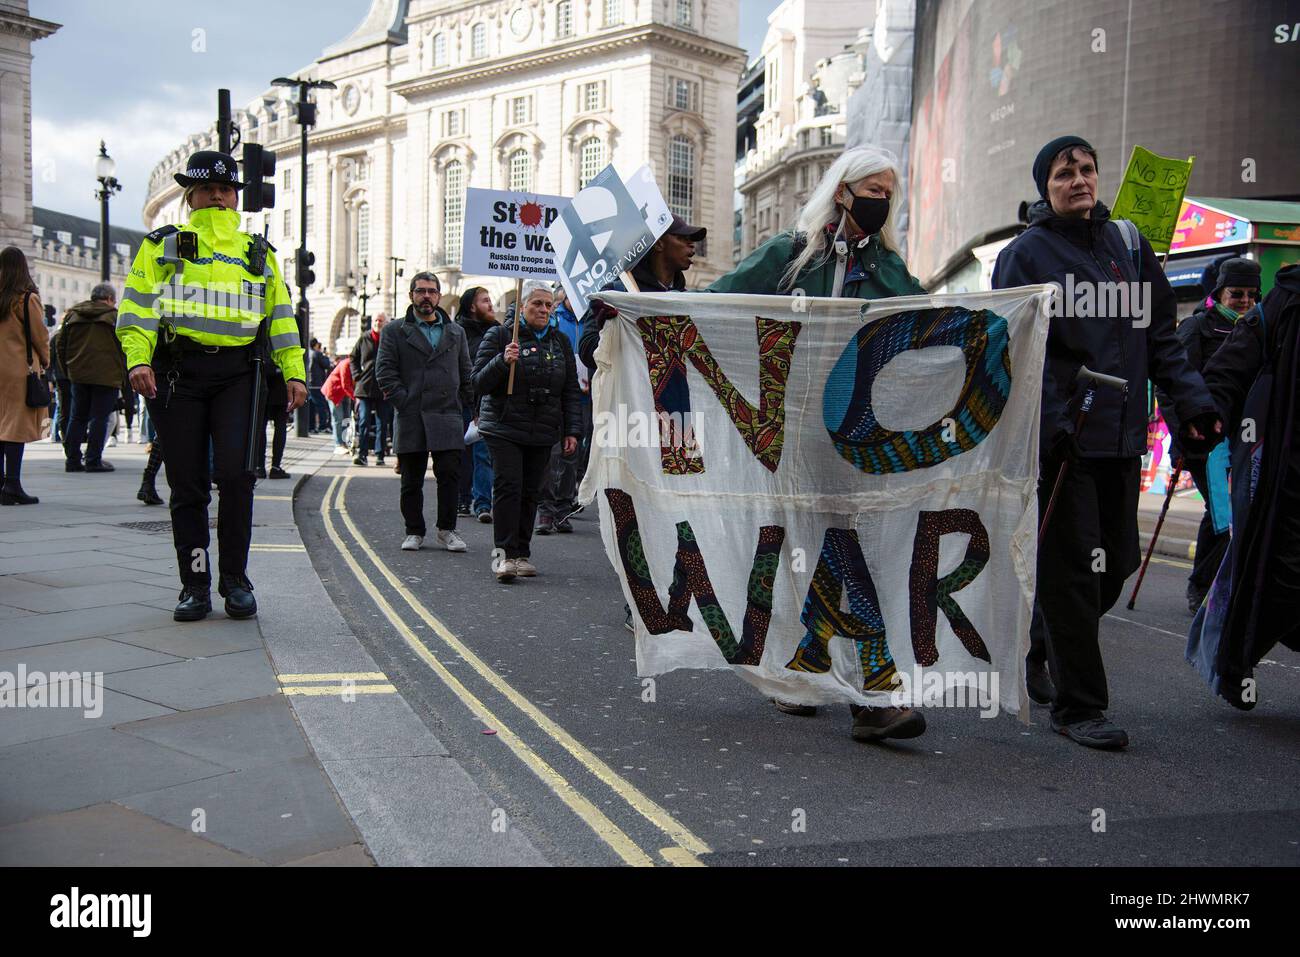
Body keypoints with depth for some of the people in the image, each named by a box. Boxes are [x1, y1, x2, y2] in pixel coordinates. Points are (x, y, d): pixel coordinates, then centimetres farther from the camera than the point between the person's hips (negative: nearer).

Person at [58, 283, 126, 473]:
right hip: (107, 377, -5)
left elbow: (61, 345, 15)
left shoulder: (72, 315, 13)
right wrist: (122, 373, 2)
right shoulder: (115, 316, -3)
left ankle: (72, 459, 10)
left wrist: (68, 371, 20)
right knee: (99, 418, -2)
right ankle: (93, 460, -4)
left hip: (78, 375, 5)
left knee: (77, 417, 12)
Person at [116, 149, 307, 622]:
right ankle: (195, 585, 11)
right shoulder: (162, 246, 14)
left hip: (237, 373, 0)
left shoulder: (258, 253, 19)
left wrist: (294, 371, 8)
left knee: (236, 472, -14)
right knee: (187, 484, 2)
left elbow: (280, 315, 18)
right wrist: (138, 359, -11)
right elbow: (138, 305, 4)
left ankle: (235, 580, 0)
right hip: (177, 373, 0)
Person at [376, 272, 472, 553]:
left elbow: (466, 373, 17)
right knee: (411, 480, 6)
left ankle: (447, 529, 7)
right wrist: (403, 400, -9)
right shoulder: (394, 331, 8)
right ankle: (414, 531, 17)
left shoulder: (455, 332, 16)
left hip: (447, 416, 1)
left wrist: (465, 404, 7)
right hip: (410, 418, -1)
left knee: (450, 475, -5)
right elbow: (384, 371, 1)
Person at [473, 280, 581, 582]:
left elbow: (570, 390, 14)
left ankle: (522, 553, 13)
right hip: (503, 429, -3)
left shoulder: (560, 341, 13)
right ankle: (505, 554, -13)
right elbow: (479, 383, -3)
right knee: (508, 487, -14)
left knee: (530, 492, 4)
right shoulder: (499, 336, 1)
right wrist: (502, 361, -21)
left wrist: (572, 430, 6)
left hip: (542, 432, 4)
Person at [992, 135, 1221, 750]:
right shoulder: (1025, 254, -2)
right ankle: (1077, 706, 7)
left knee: (1117, 561, 9)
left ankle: (1038, 646, 32)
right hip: (1061, 438, -6)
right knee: (1071, 570, -3)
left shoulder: (1127, 243, 15)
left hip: (1121, 435, 6)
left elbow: (1160, 334, 16)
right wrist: (1048, 427, -21)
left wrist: (1191, 401, 4)